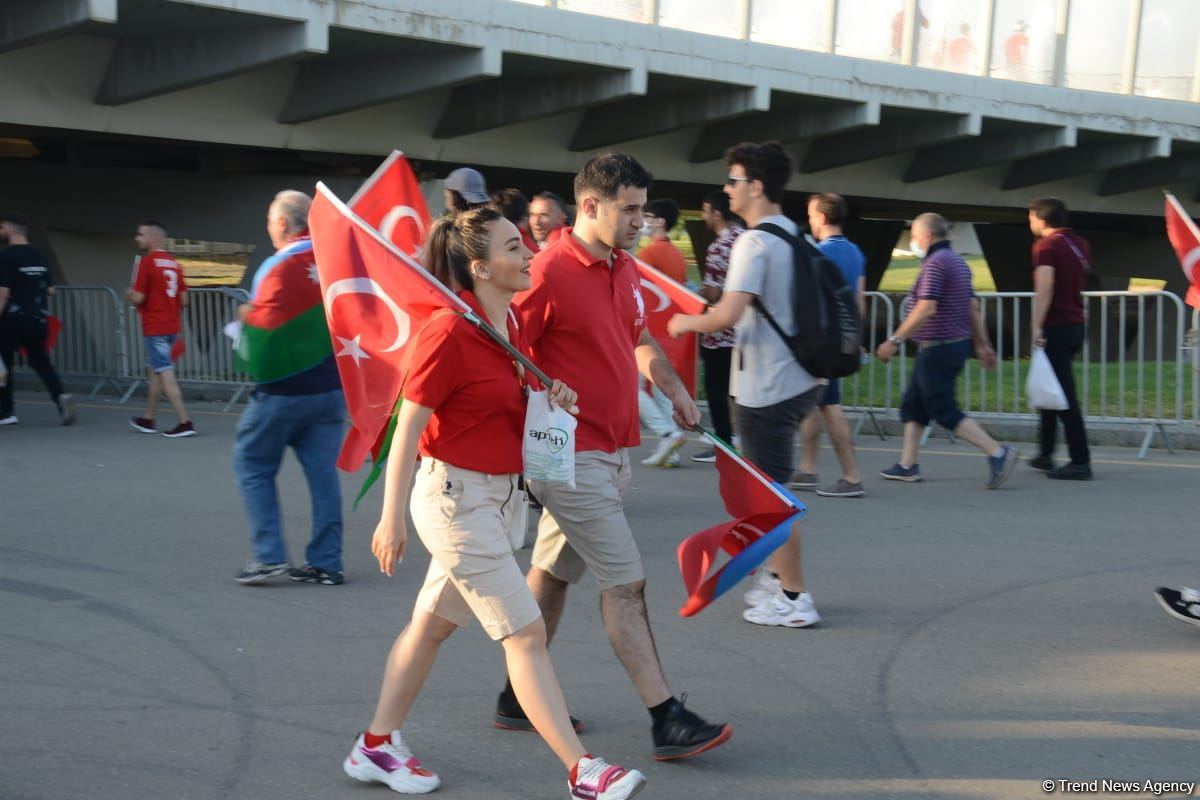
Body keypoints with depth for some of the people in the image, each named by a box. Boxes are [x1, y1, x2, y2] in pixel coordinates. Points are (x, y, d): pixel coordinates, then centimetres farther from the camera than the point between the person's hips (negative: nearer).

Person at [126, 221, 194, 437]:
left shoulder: (147, 261, -12)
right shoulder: (174, 263, 8)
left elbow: (138, 298, -14)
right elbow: (184, 300, 9)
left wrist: (128, 295, 7)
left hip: (154, 328, -8)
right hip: (172, 326, 8)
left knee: (166, 375, -7)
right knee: (155, 370, 19)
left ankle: (184, 422, -12)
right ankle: (147, 419, 28)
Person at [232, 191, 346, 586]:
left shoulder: (282, 268, -14)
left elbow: (268, 324, -23)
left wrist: (247, 314, -4)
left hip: (286, 388, -6)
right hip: (332, 386, 6)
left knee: (253, 464, 7)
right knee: (323, 471, 8)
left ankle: (269, 555, 1)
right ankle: (326, 563, 8)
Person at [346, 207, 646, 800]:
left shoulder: (510, 325, 6)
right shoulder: (449, 333, -19)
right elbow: (408, 429, -17)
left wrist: (552, 392, -1)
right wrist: (391, 519, -17)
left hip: (495, 496, 9)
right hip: (456, 497, -9)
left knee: (432, 625, 17)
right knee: (526, 635, -8)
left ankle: (376, 747, 29)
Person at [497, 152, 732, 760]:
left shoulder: (624, 268, 11)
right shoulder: (550, 272, -17)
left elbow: (638, 339, 26)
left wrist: (673, 386, 15)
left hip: (612, 451, 9)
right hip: (574, 455, -9)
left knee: (554, 574, 15)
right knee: (625, 584, -8)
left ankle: (518, 699, 26)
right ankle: (667, 720, -4)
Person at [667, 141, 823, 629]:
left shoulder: (755, 243, -18)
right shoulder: (795, 237, 10)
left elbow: (728, 314, -28)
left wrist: (687, 323, -9)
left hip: (765, 388, -9)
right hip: (798, 380, 9)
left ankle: (794, 600, 4)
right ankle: (778, 577, 29)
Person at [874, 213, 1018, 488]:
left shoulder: (935, 263, -16)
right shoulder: (958, 262, 16)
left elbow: (926, 309, -24)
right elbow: (973, 308, 17)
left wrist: (894, 340, -22)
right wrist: (983, 345, 19)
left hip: (938, 349, -10)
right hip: (958, 343, 10)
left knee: (945, 411, -7)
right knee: (913, 405, 15)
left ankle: (997, 452, -13)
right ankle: (907, 465, 17)